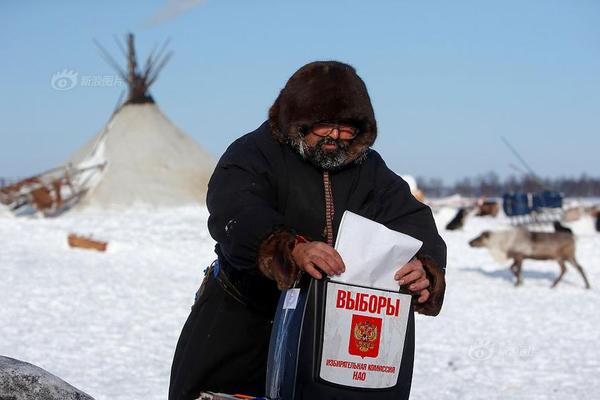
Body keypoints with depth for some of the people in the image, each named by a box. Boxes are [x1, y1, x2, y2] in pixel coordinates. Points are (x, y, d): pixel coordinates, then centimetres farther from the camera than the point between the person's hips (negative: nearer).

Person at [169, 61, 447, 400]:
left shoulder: (371, 171, 0)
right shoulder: (254, 153, -16)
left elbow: (413, 220, -12)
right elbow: (235, 214, -33)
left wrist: (425, 267, -36)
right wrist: (293, 248, -52)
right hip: (242, 316, -3)